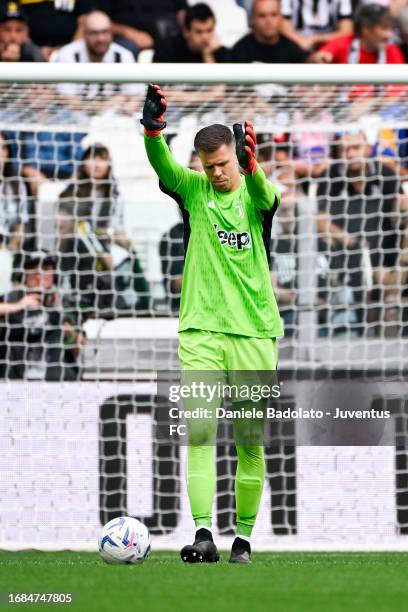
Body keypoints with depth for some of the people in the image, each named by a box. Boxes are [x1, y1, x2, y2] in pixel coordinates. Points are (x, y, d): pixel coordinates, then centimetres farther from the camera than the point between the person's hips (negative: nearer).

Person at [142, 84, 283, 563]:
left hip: (254, 331, 0)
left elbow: (265, 196, -23)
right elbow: (162, 166, -13)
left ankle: (243, 537, 12)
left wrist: (251, 165, -45)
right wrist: (153, 131, -35)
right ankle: (203, 534, -17)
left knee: (250, 441, 3)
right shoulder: (193, 189, 5)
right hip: (200, 330, 0)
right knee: (199, 431, -11)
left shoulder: (255, 194, 1)